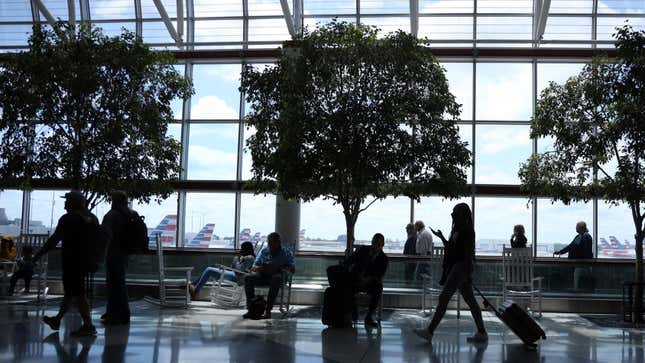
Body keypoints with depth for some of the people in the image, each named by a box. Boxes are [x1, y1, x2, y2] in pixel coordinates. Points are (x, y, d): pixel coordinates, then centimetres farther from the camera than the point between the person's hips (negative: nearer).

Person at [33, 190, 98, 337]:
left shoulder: (68, 219, -13)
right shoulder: (92, 218, 7)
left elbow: (54, 239, -14)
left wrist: (39, 254, -6)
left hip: (71, 261, -8)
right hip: (85, 260, 8)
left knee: (78, 294, -5)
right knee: (69, 291, 19)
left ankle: (88, 326, -6)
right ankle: (57, 320, 32)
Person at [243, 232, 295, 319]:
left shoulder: (286, 252, 3)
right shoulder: (264, 251, 12)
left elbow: (292, 269, -6)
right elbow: (253, 267, 9)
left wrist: (278, 268, -21)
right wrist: (259, 268, -17)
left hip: (277, 275, -3)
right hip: (263, 275, 3)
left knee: (276, 279, -39)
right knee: (248, 278, -26)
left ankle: (267, 311, -38)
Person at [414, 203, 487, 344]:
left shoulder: (466, 230, -12)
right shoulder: (458, 229, 17)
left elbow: (469, 253, -17)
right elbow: (450, 248, 25)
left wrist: (468, 273, -21)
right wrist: (441, 237, 23)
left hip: (461, 266, -10)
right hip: (457, 267, 10)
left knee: (444, 298, -10)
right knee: (470, 301, 10)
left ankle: (430, 331, -10)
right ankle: (481, 333, 14)